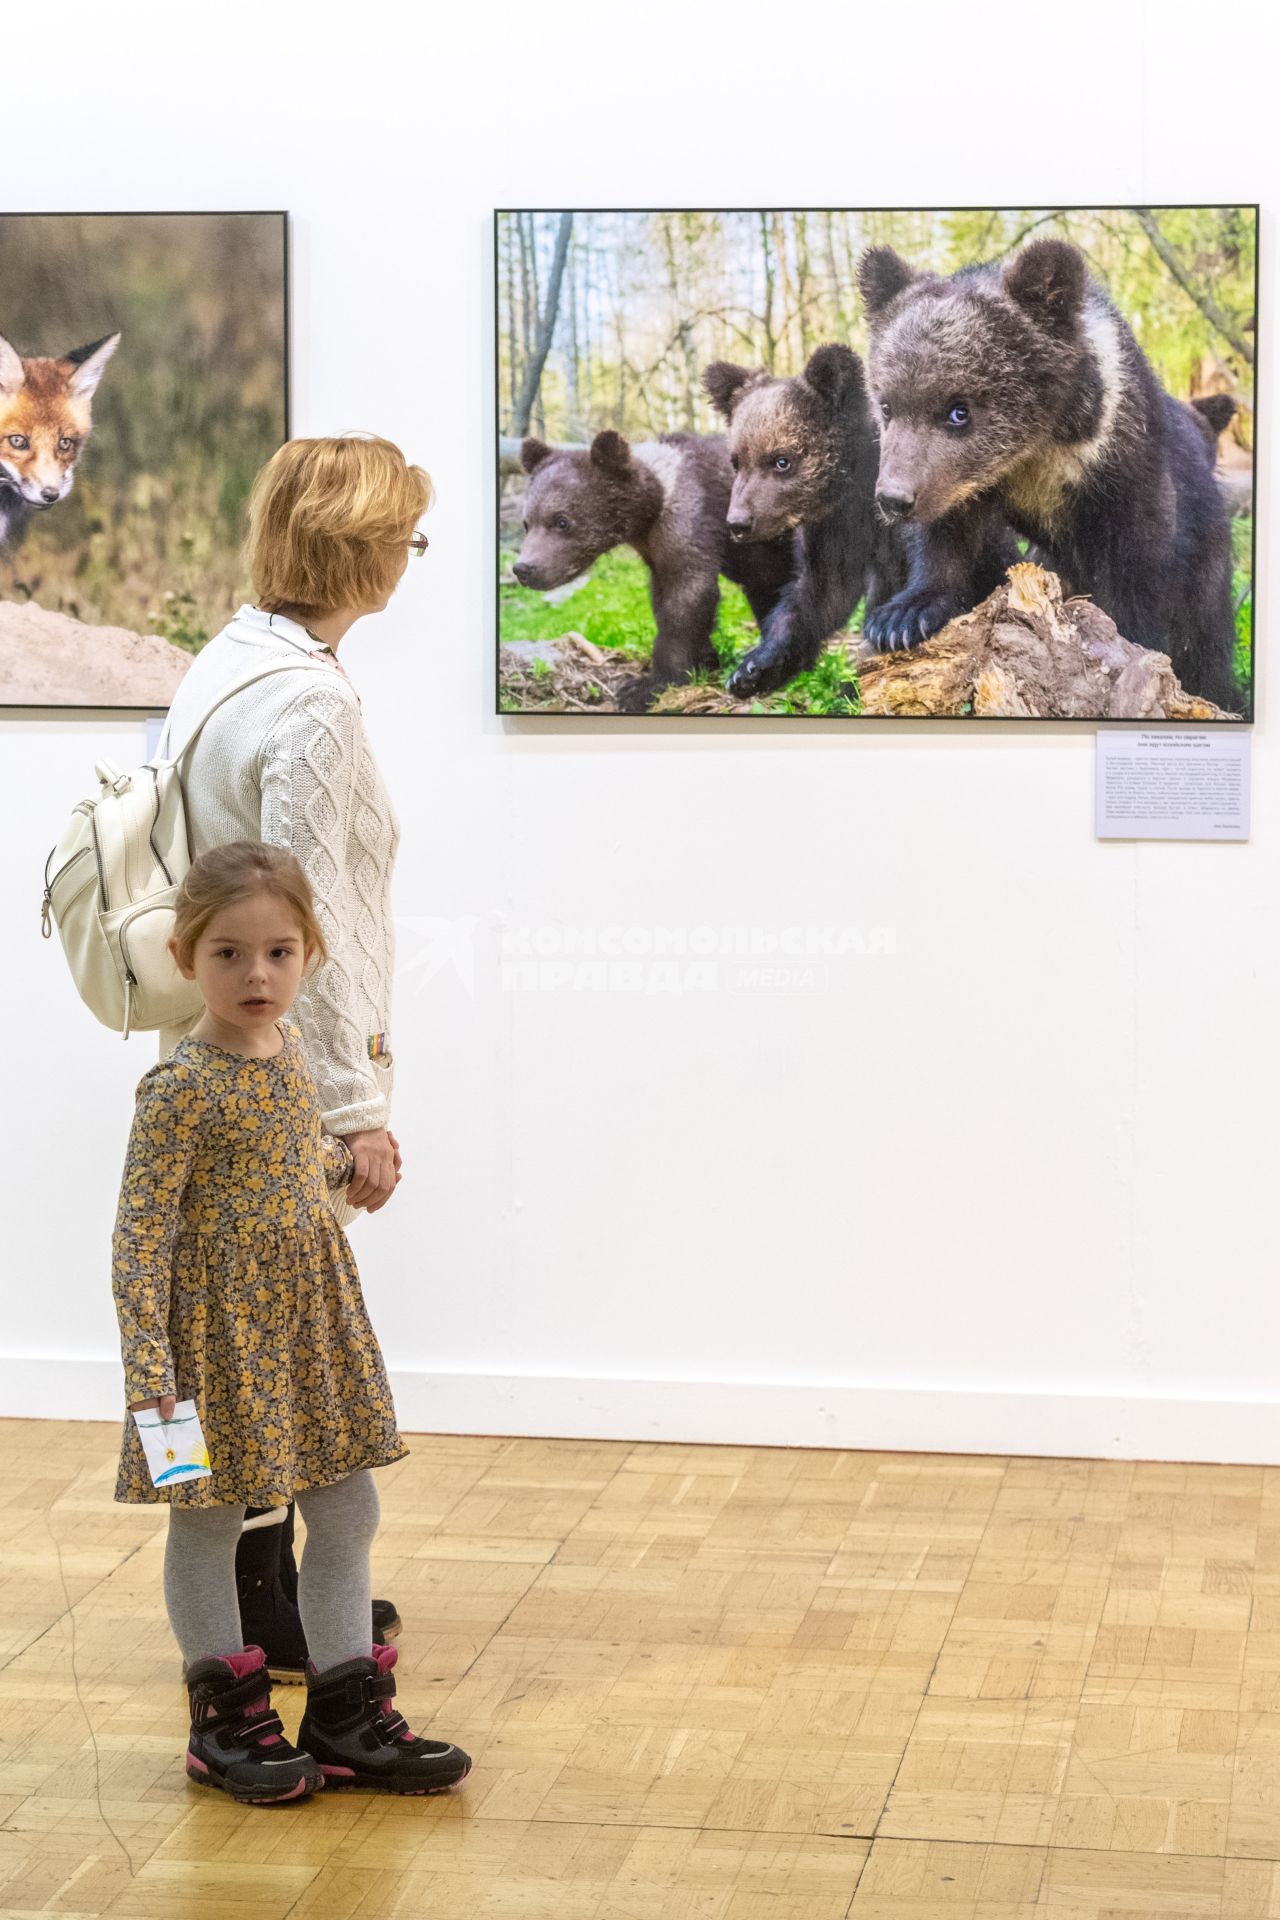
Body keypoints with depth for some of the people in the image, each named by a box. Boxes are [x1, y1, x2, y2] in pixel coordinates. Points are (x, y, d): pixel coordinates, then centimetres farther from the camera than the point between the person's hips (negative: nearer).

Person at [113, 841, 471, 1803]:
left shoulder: (289, 1048, 3)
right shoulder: (181, 1085, -19)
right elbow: (142, 1230, -19)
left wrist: (344, 1157, 17)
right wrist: (148, 1360, -23)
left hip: (313, 1314, 8)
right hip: (219, 1325, -8)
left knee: (349, 1511, 11)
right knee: (208, 1519, 7)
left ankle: (347, 1719, 23)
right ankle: (229, 1721, 22)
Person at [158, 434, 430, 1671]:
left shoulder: (227, 663, 8)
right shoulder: (311, 706, -22)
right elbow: (310, 925, -23)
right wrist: (359, 1111, -19)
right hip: (289, 1065, -9)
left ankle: (262, 1584, 29)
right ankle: (262, 1616, 13)